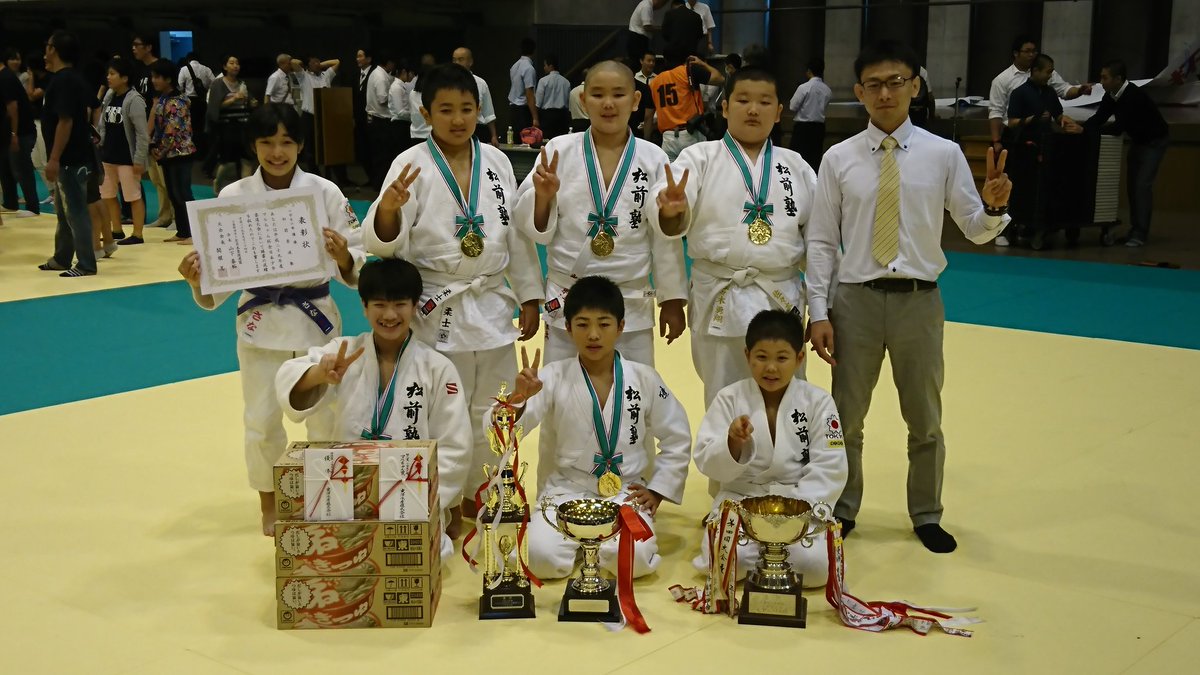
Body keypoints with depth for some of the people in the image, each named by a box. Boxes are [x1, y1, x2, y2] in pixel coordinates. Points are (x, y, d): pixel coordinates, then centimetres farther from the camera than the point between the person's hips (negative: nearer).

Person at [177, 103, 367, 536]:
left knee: (325, 415, 10)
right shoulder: (234, 197, -5)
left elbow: (357, 259, -5)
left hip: (316, 317, 0)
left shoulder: (325, 192, -6)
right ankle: (269, 503, 30)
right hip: (261, 320, 0)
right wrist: (198, 279, -24)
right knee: (262, 419, 8)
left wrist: (343, 257, -27)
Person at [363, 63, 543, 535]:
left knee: (491, 410, 14)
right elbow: (385, 242, -13)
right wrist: (388, 207, -35)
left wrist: (529, 297, 9)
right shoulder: (412, 164, -9)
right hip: (436, 309, -4)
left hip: (492, 305, 4)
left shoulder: (496, 162, 3)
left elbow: (517, 234, 10)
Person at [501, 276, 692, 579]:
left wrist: (657, 490, 3)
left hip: (626, 493, 1)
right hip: (567, 491, 0)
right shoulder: (554, 378, -4)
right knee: (542, 557, -28)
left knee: (634, 559, -29)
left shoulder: (644, 379, 0)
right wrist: (517, 398, -33)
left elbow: (677, 440, 11)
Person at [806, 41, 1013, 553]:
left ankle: (926, 516, 34)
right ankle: (842, 511, 31)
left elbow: (974, 231, 3)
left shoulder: (944, 154, -1)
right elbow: (821, 242, 0)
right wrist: (819, 312, -6)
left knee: (925, 419, 15)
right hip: (856, 299, 0)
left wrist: (994, 208, -19)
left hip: (919, 299, 1)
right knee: (845, 416, 12)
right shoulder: (839, 159, -2)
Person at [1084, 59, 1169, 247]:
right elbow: (1099, 118, -6)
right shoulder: (1111, 95, -8)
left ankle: (1140, 233, -11)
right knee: (1132, 185, 8)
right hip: (1137, 141, 8)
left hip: (1154, 141, -8)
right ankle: (1135, 228, 15)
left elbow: (1118, 127, -36)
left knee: (1142, 185, -13)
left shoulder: (1134, 96, -32)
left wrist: (1084, 130, -36)